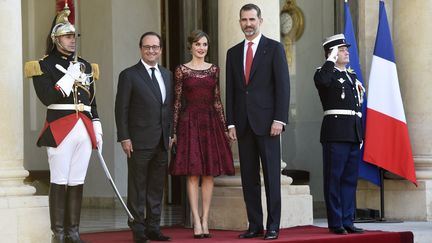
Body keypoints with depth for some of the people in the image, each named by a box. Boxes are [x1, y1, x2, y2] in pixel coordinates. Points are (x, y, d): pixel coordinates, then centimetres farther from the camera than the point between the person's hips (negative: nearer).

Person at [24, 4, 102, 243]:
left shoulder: (85, 65, 18)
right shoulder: (44, 65, 1)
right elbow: (48, 97, -13)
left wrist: (98, 132, 14)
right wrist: (71, 76, -13)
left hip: (84, 130, 5)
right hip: (60, 129, -5)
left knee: (77, 183, 6)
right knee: (59, 182, -4)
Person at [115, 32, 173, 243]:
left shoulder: (167, 75, 14)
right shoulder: (129, 75, -2)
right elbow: (121, 109, -5)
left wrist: (172, 135, 10)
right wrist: (124, 138, -11)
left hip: (162, 143, 5)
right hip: (139, 142, -5)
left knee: (157, 187, 8)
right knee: (137, 188, 0)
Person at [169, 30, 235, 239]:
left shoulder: (214, 69, 10)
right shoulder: (182, 70, 1)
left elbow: (217, 100, 11)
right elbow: (177, 102, 0)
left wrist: (225, 127, 8)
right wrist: (174, 131, -4)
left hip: (211, 122, 3)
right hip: (190, 122, -3)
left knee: (209, 173, 2)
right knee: (193, 173, -5)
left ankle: (205, 220, 6)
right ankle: (197, 222, -5)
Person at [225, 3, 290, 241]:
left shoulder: (274, 48, 1)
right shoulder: (233, 52, 14)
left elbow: (282, 86, -4)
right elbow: (230, 90, 13)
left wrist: (279, 120, -12)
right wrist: (231, 123, 5)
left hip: (266, 122, -4)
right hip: (243, 123, 4)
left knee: (271, 175, -2)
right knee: (248, 177, 5)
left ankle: (273, 226, 2)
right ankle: (254, 225, 9)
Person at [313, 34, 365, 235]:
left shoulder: (352, 76, 22)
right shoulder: (326, 73, -1)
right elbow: (321, 80, -27)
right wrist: (331, 60, -15)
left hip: (354, 133, 7)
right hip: (336, 133, -7)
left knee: (350, 179, 8)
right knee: (334, 178, -4)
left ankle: (347, 221, 12)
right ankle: (336, 223, -1)